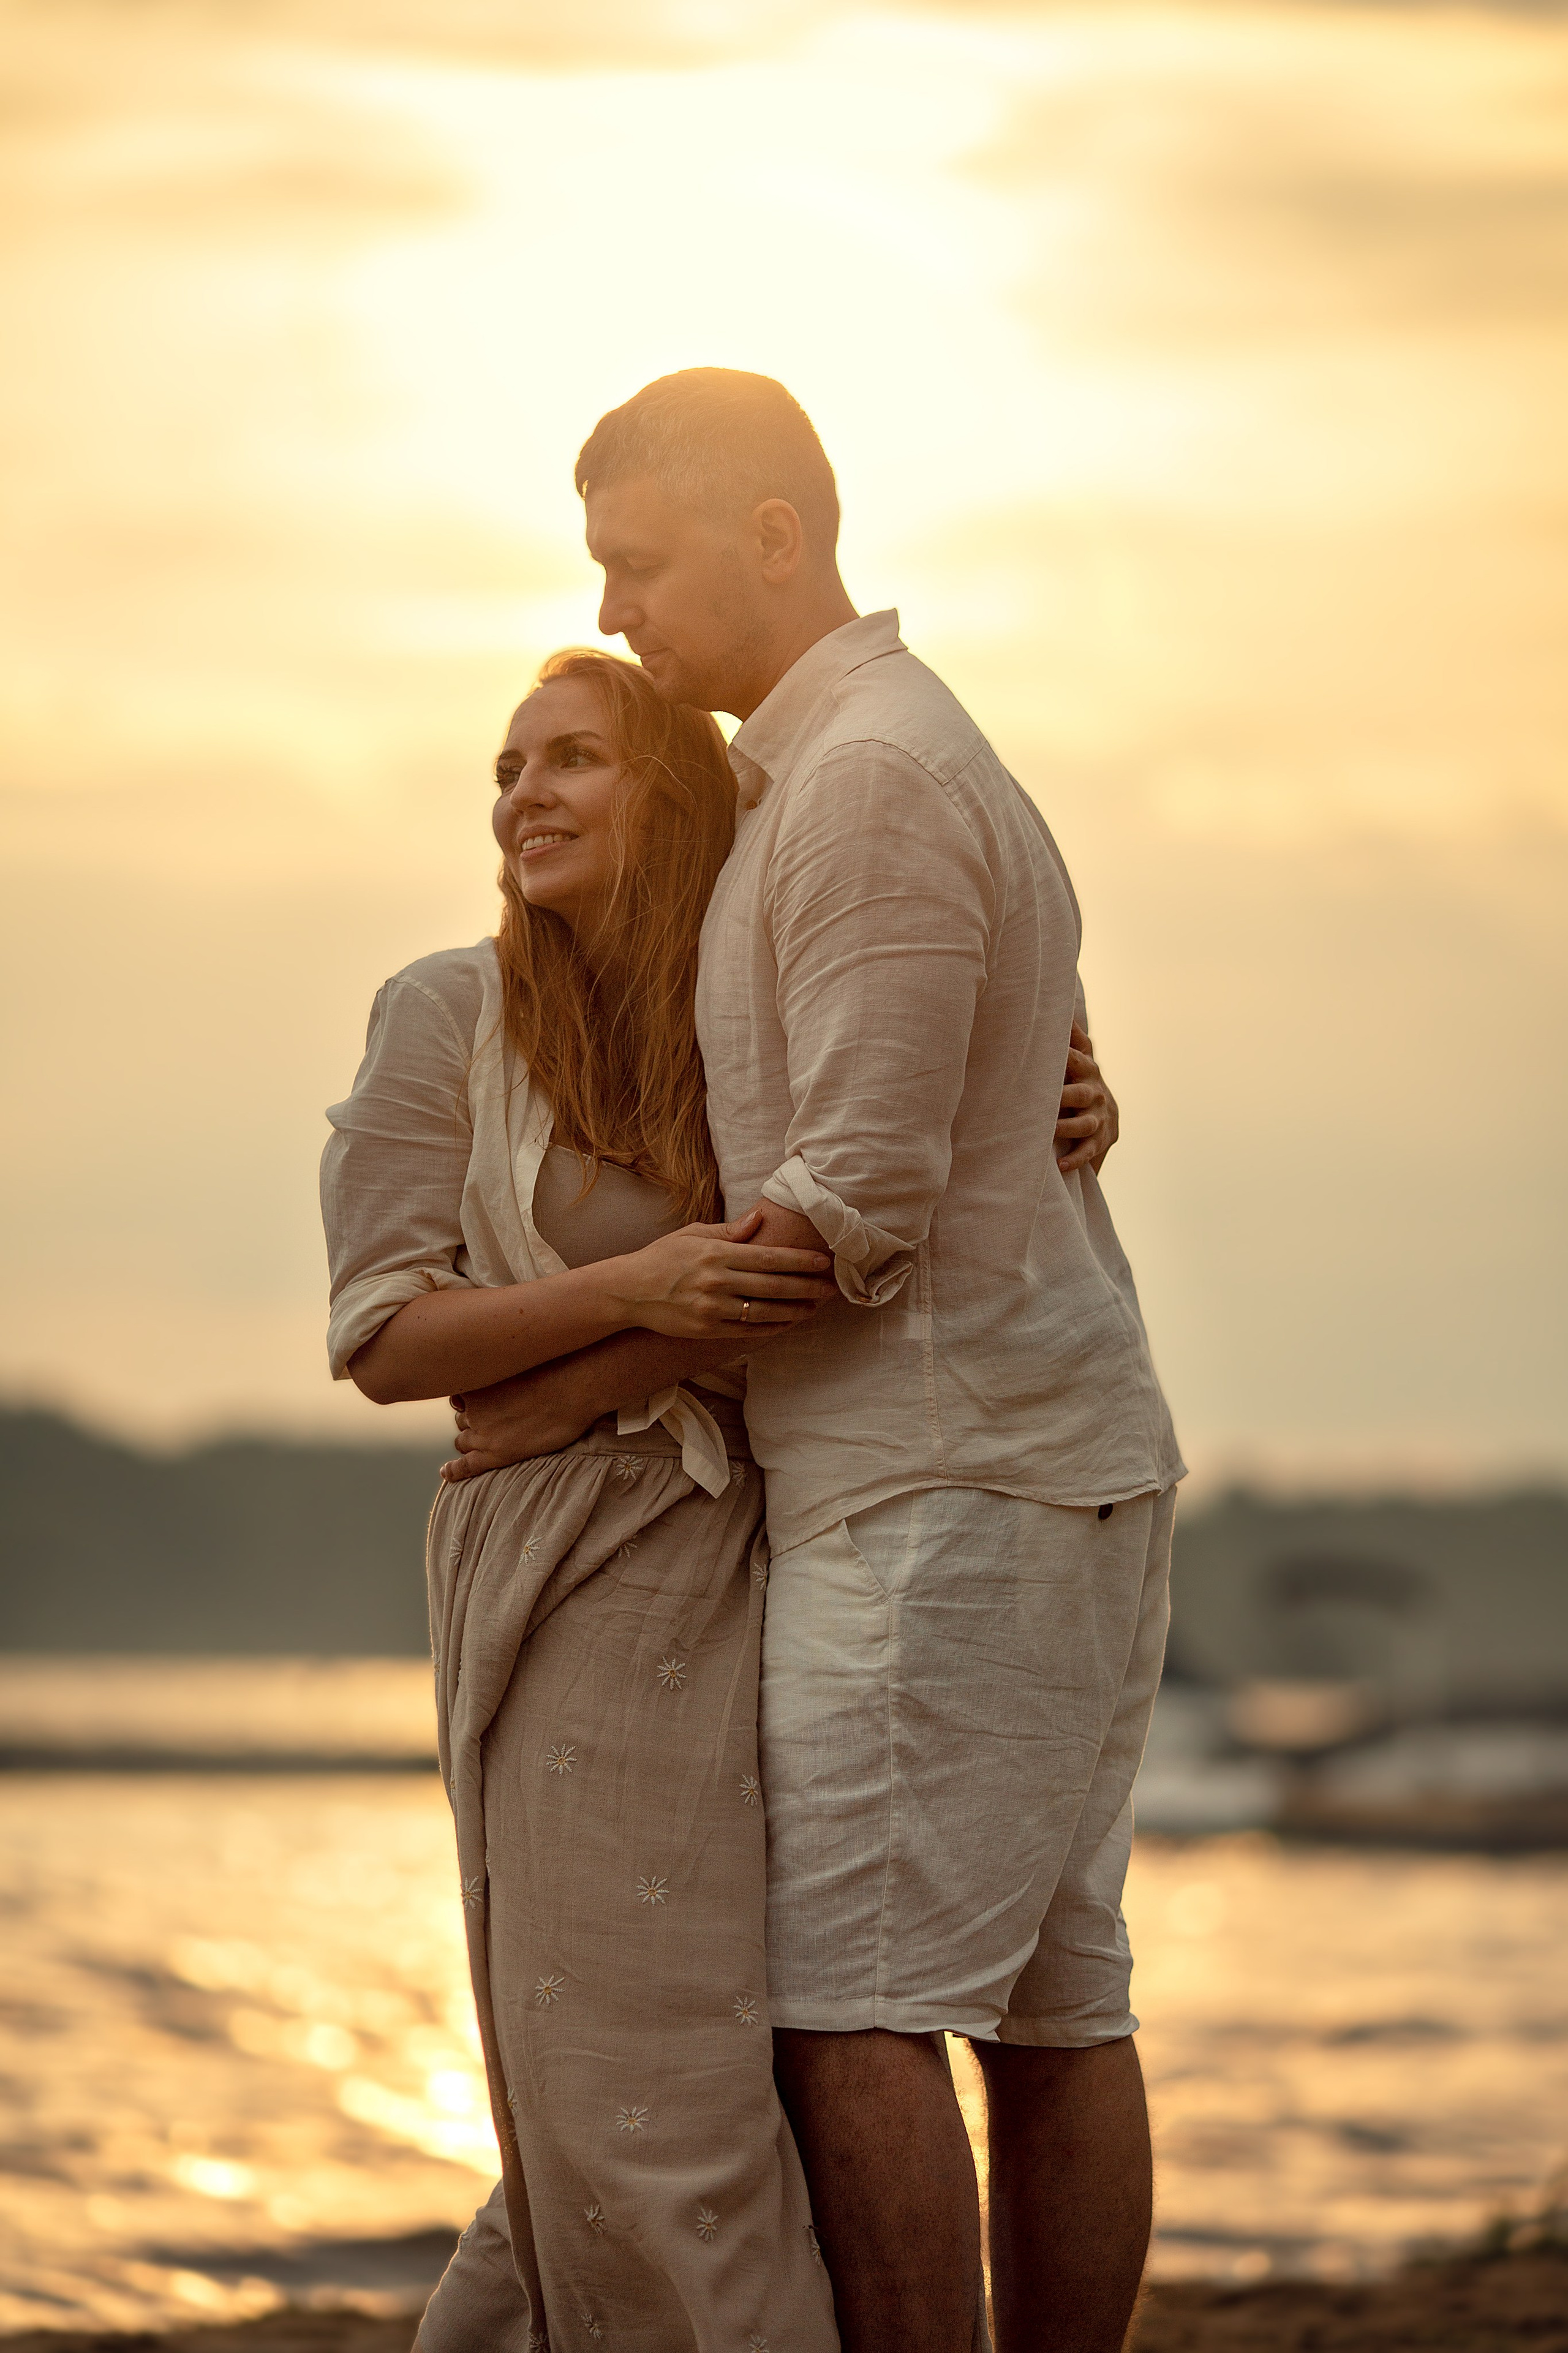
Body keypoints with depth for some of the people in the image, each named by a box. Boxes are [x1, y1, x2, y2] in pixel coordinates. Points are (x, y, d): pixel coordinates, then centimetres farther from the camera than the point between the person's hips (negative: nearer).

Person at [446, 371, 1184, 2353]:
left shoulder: (869, 778, -14)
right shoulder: (923, 766, 19)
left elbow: (861, 1204, -18)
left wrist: (583, 1388, -9)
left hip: (943, 1483, -10)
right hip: (1061, 1467, 10)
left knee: (848, 2004, -10)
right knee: (1045, 2003, 8)